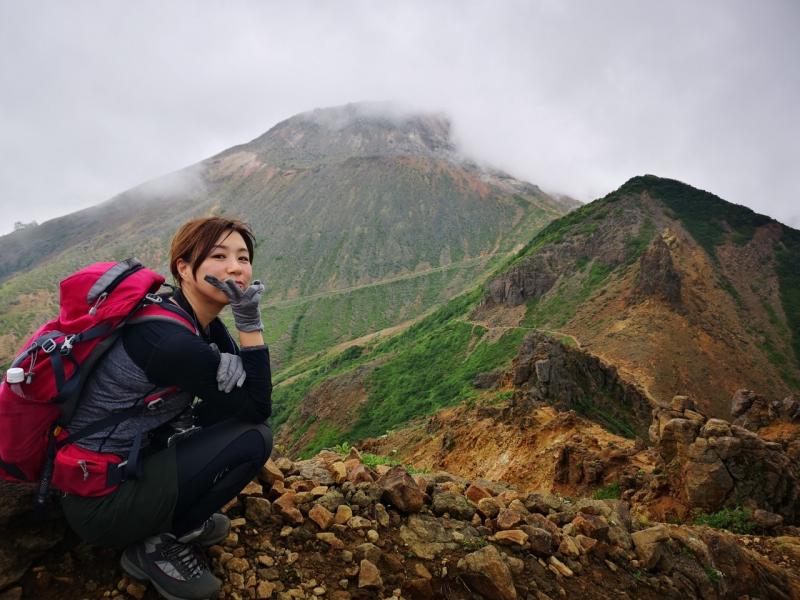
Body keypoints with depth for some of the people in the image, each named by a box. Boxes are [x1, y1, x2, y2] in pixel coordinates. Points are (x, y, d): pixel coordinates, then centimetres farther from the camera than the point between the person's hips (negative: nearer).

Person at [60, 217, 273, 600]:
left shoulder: (203, 323, 0)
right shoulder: (169, 341, -28)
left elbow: (247, 399, -3)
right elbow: (258, 407, -19)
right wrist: (250, 322, -23)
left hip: (133, 461, 9)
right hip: (99, 501, -9)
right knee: (252, 440, -17)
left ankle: (183, 520, 13)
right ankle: (155, 546, 1)